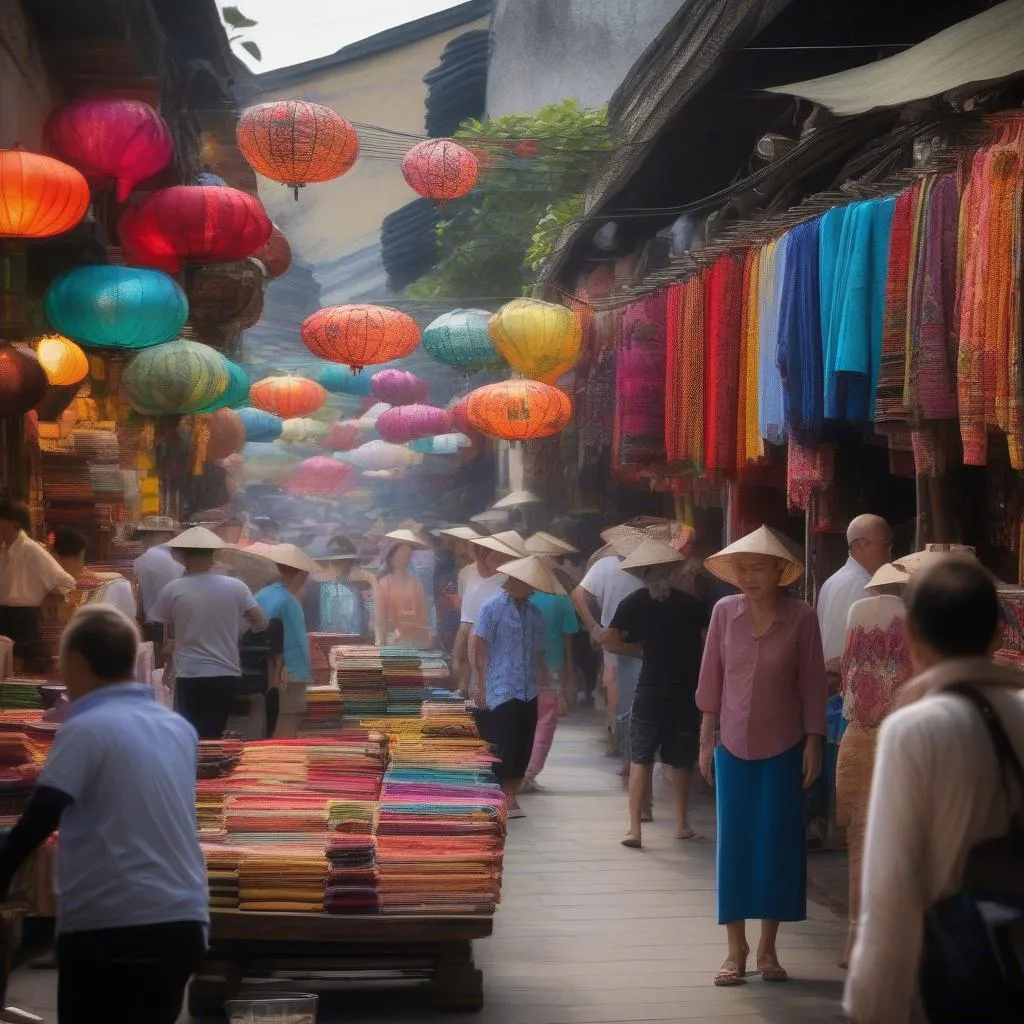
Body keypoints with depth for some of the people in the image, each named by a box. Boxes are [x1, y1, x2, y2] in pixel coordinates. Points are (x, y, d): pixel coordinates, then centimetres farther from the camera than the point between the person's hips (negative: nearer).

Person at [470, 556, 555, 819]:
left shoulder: (534, 613, 14)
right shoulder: (493, 609, -4)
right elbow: (479, 648, -6)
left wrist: (544, 683, 14)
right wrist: (480, 686, -9)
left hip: (528, 693, 6)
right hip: (501, 692, -6)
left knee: (523, 748, 7)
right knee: (503, 748, -5)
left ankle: (511, 796, 16)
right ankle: (505, 798, 2)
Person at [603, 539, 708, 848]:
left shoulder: (634, 603, -3)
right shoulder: (690, 603, 0)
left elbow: (610, 641, -8)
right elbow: (708, 643, -1)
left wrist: (641, 649, 5)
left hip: (650, 692, -2)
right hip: (687, 692, 2)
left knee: (641, 759, 1)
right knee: (681, 760, 16)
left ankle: (634, 828, -8)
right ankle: (682, 823, 21)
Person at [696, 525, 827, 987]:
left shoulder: (801, 618, -7)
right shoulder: (724, 612, -2)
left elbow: (812, 685, -2)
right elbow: (711, 679, 3)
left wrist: (814, 743, -4)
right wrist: (706, 740, 3)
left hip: (783, 750, -1)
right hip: (734, 747, 1)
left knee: (778, 845, 4)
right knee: (733, 845, 3)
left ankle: (768, 948, 15)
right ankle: (736, 948, 11)